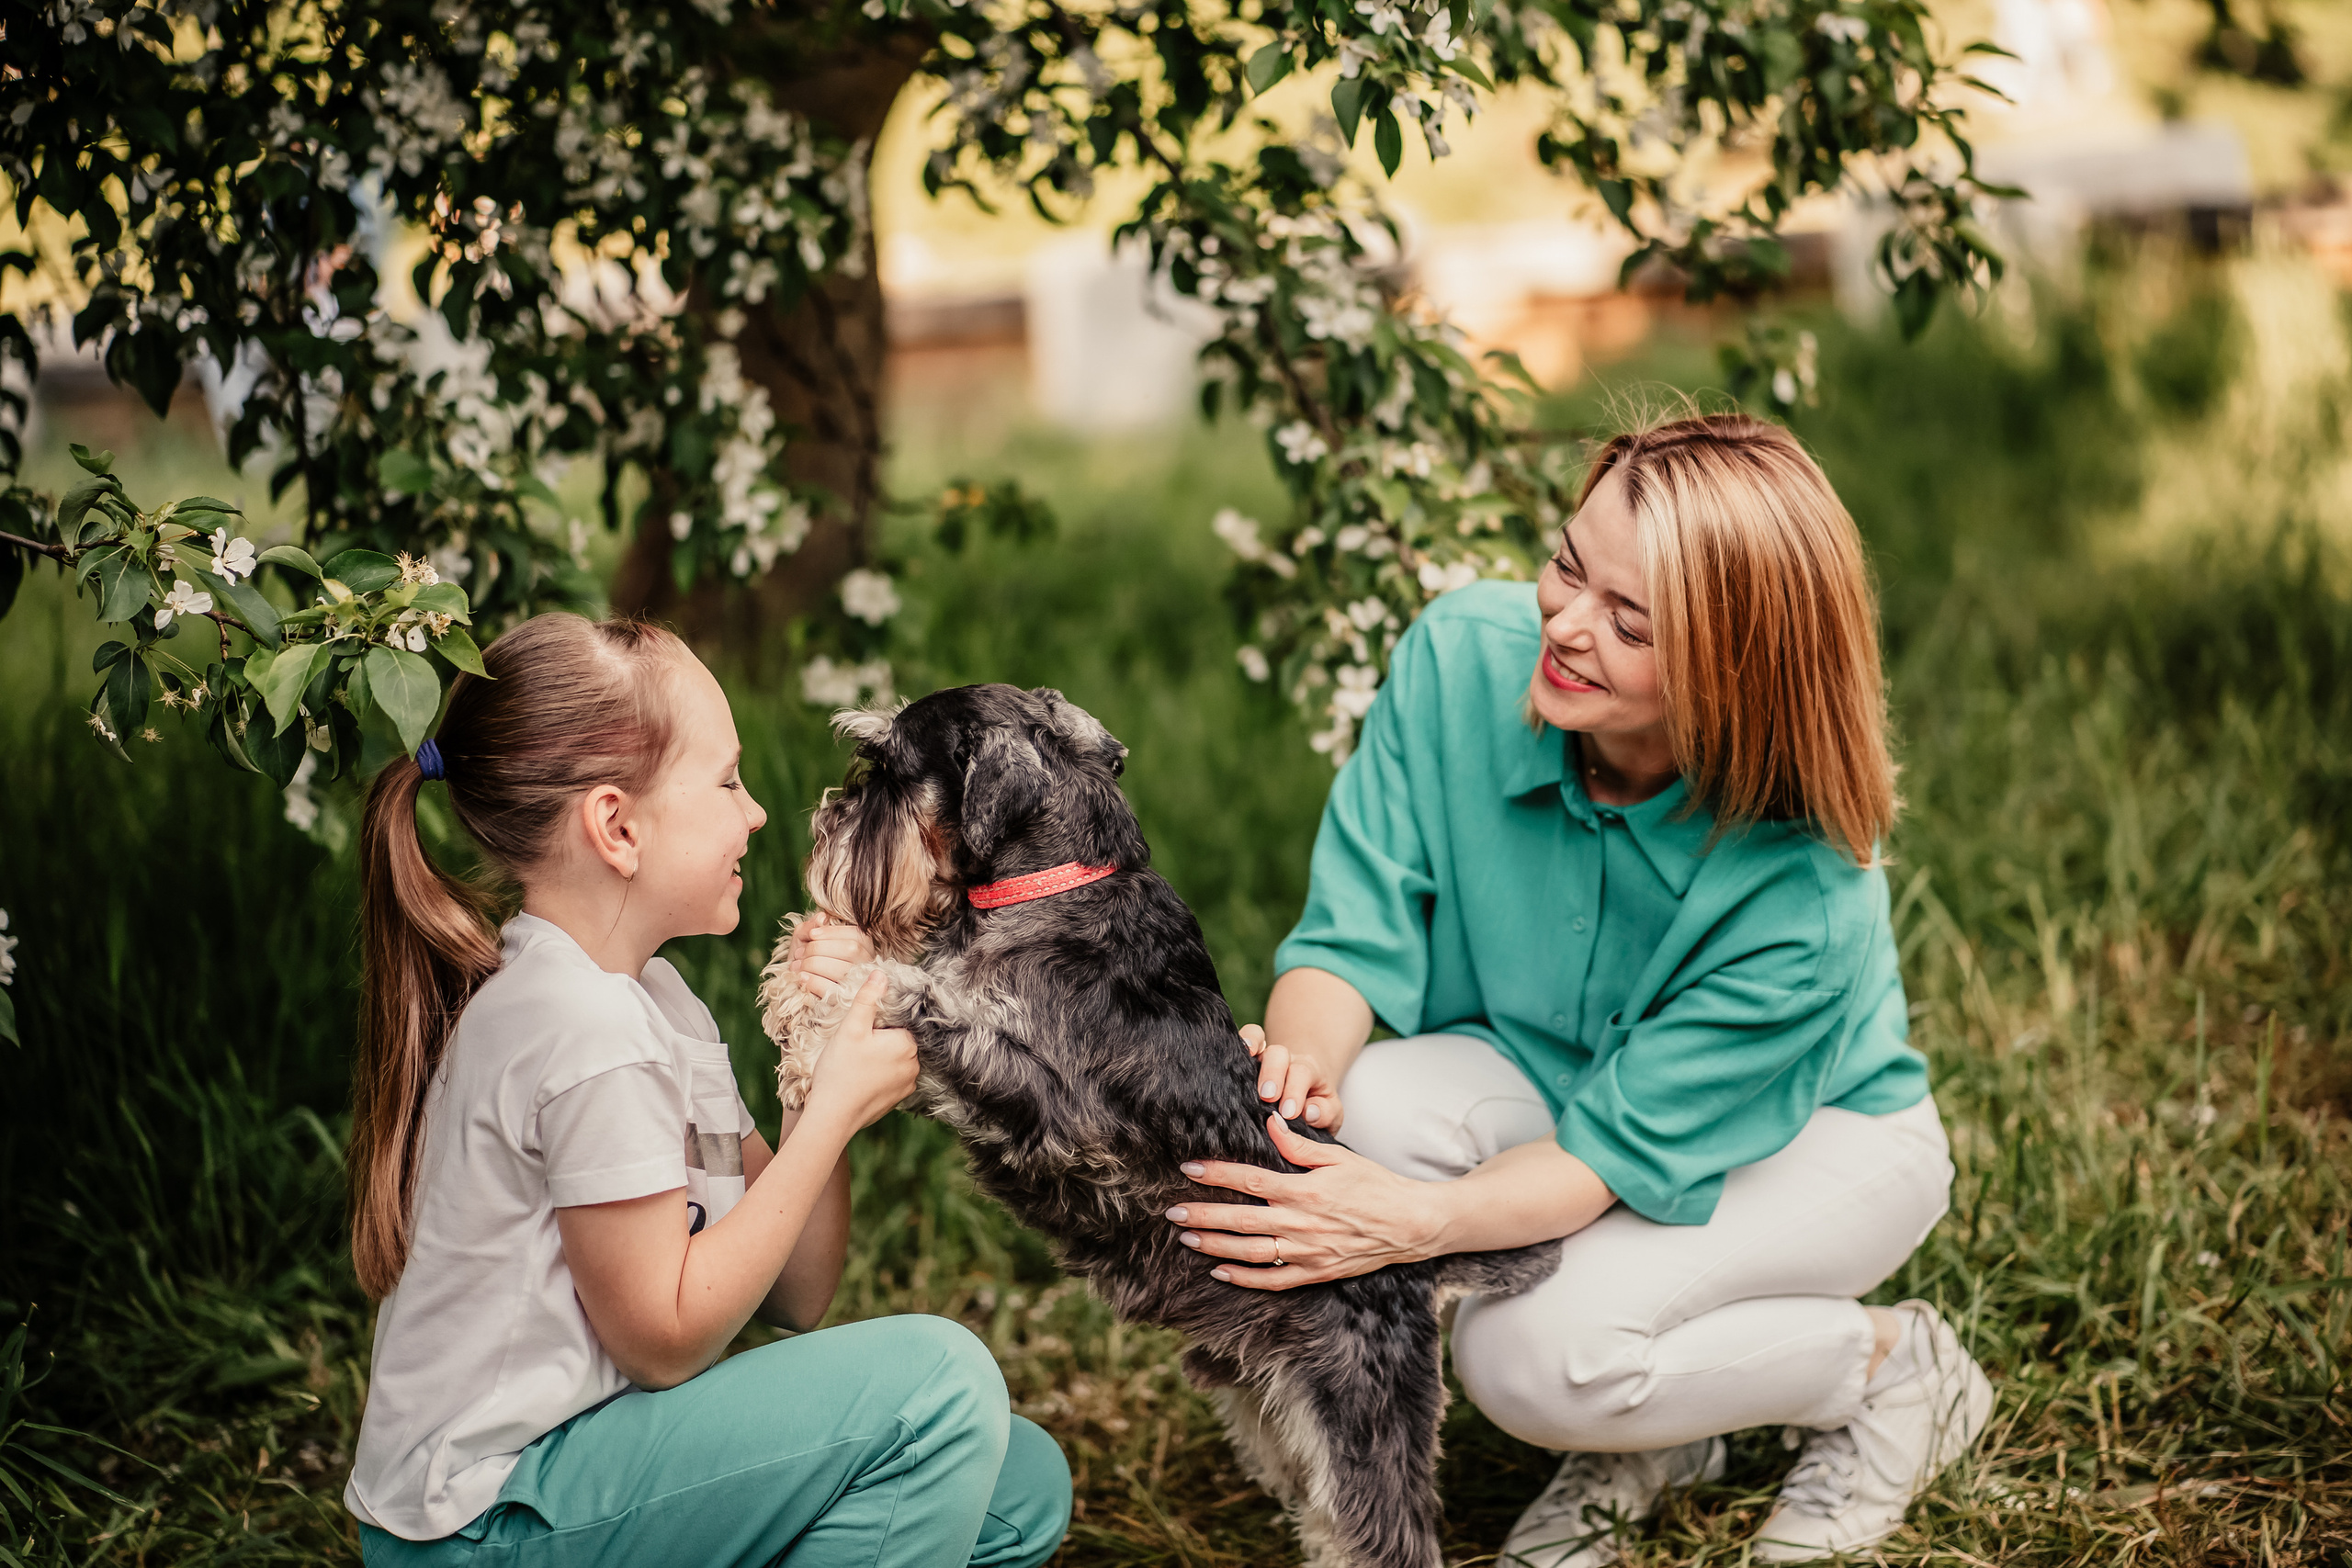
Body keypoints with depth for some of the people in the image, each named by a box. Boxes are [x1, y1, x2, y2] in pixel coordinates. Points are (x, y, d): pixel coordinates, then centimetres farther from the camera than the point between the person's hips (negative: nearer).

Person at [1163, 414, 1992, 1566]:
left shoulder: (1807, 879, -34)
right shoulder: (1463, 657, -24)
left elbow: (1625, 1146, -29)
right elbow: (1355, 929, -19)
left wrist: (1416, 1225, -46)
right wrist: (1303, 1067, -41)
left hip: (1820, 1134, -5)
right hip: (1550, 1078, 5)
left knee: (1533, 1353, -31)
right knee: (1376, 1105, -30)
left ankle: (1896, 1367, 1)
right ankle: (1640, 1442, -1)